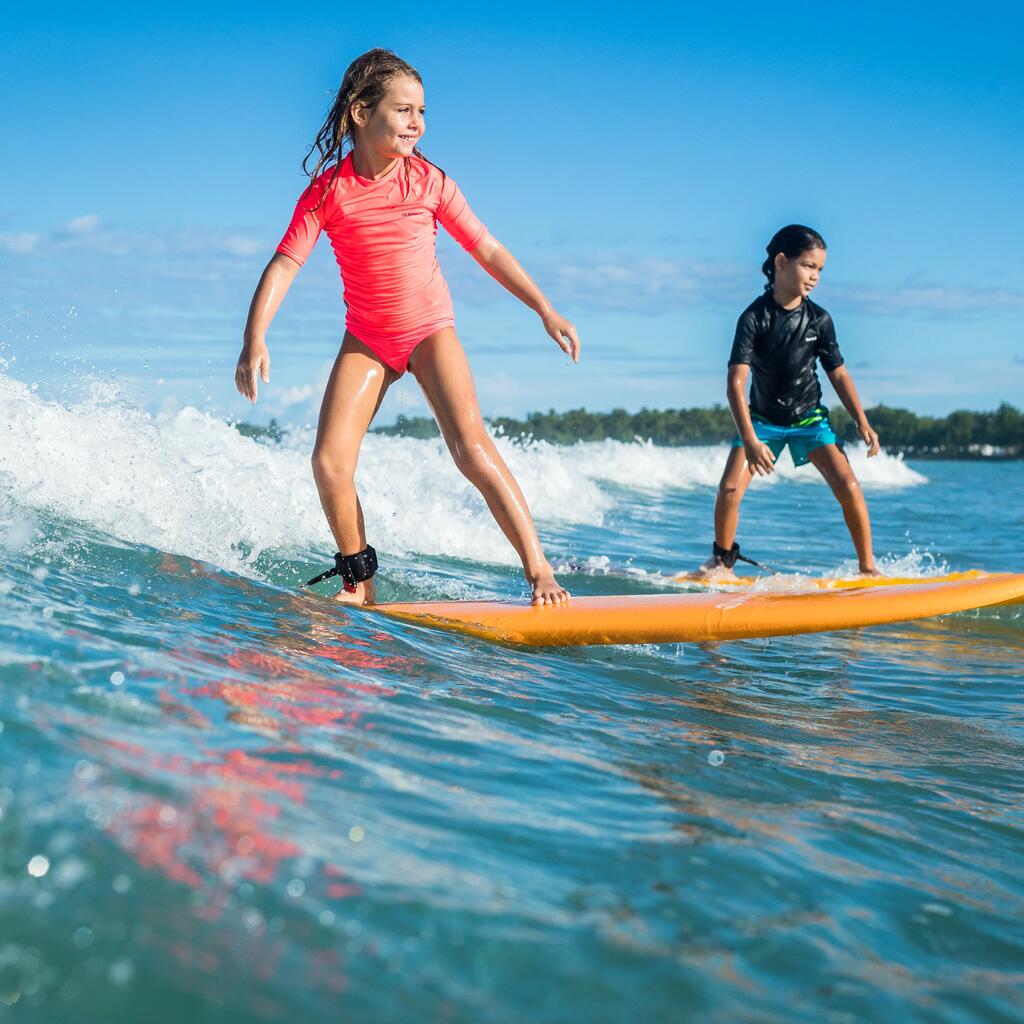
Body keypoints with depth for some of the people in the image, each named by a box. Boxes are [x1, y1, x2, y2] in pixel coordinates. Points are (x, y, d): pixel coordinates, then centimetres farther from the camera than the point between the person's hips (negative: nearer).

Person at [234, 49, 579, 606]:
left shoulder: (430, 182, -8)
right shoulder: (327, 190, -10)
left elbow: (487, 250, 0)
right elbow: (283, 265, -13)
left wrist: (546, 310, -3)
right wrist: (255, 339, -26)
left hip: (430, 330, -1)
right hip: (366, 339, 2)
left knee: (472, 447, -20)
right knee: (330, 461, -9)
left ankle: (539, 571, -17)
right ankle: (358, 580, 11)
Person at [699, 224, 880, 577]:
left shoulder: (819, 319, -9)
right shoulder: (754, 317, -18)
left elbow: (838, 373, 2)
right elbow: (736, 382, -25)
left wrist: (862, 422, -7)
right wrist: (750, 440, -34)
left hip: (809, 417, 2)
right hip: (763, 419, -2)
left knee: (848, 487, -14)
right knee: (729, 489, -16)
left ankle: (868, 567, 1)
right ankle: (722, 561, 9)